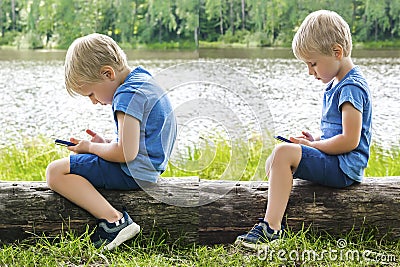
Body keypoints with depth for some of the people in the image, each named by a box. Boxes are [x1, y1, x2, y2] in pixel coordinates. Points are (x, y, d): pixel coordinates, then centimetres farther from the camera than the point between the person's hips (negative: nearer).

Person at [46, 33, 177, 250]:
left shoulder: (128, 95, -21)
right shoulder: (143, 80, 11)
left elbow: (127, 153, -25)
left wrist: (91, 147, -9)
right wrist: (106, 143, 9)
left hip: (133, 173, -11)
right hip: (149, 168, 11)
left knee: (55, 172, -15)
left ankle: (114, 220, -21)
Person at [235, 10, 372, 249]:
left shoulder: (352, 87, -15)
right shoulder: (337, 85, 17)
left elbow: (350, 140, -23)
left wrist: (312, 145, -12)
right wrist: (316, 140, 8)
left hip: (343, 168, -11)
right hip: (335, 164, 11)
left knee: (284, 152, -25)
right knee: (274, 162, 11)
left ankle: (272, 227, -27)